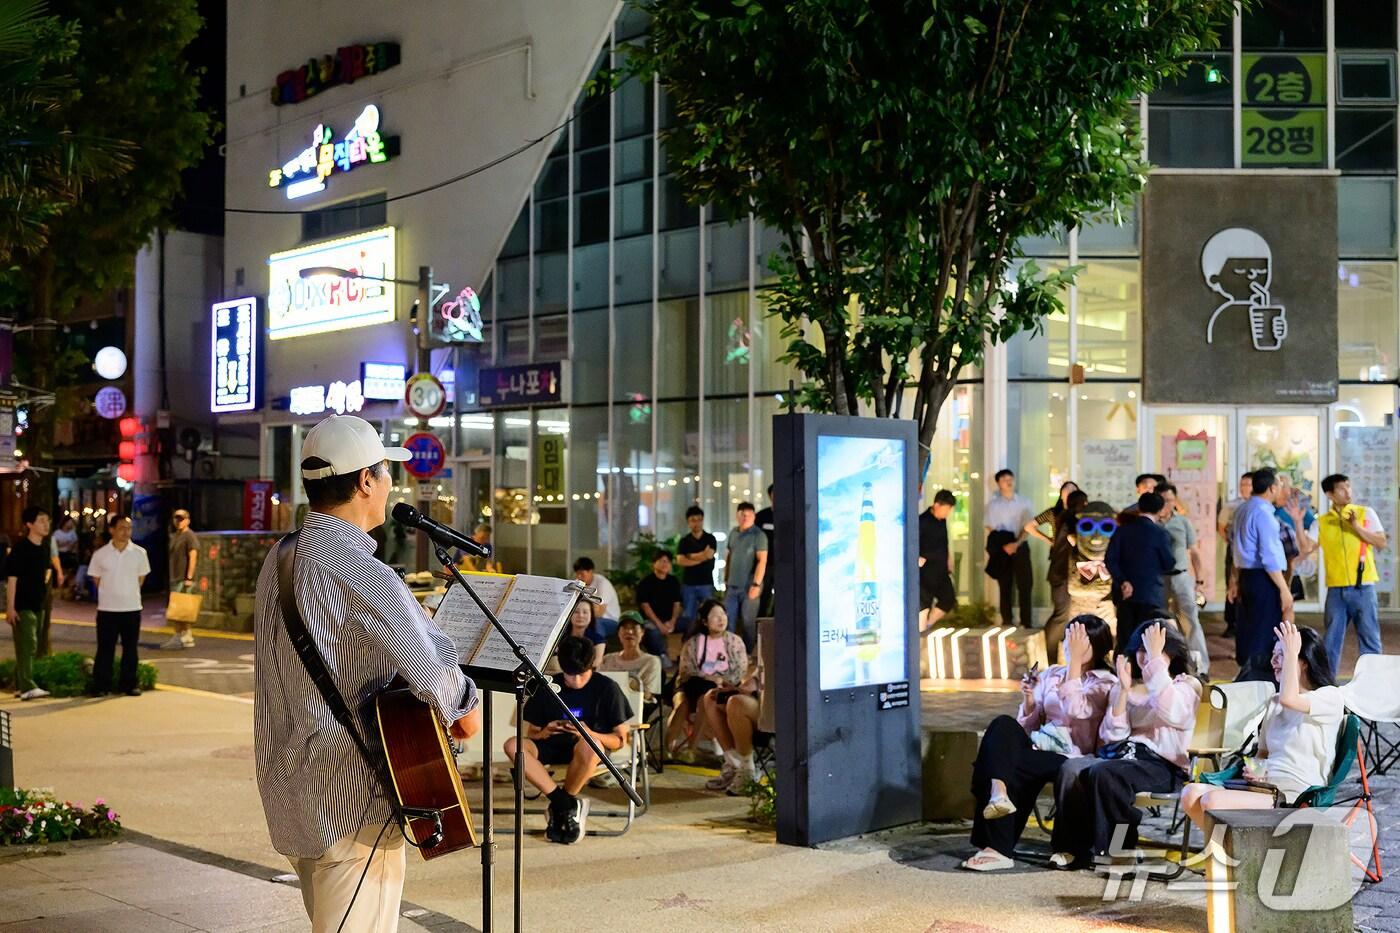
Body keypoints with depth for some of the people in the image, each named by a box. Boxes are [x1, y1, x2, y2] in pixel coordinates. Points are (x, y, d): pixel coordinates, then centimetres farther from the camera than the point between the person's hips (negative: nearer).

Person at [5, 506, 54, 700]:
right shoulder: (20, 548, -13)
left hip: (38, 604, 8)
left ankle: (19, 686, 18)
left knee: (30, 647, 11)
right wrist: (10, 607, -19)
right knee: (27, 645, -12)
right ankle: (27, 688, -14)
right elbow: (11, 578, -15)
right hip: (22, 606, -8)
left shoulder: (44, 548, 9)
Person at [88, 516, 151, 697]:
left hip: (132, 608, 1)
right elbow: (95, 577, 8)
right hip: (107, 609, -1)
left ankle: (129, 684, 16)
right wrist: (110, 593, 7)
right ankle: (101, 685, 9)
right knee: (105, 648, 2)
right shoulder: (100, 554, -3)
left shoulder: (139, 553, 0)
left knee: (130, 648, 7)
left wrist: (129, 593, 8)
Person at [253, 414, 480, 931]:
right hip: (350, 801, -9)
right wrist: (466, 705, -8)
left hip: (292, 797, 9)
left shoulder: (280, 559, 6)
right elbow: (436, 670, -28)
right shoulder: (363, 574, -22)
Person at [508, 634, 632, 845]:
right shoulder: (548, 687, 2)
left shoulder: (606, 688, -5)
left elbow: (620, 740, -5)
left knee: (589, 746, -42)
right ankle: (567, 805, -23)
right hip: (553, 747, 3)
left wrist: (590, 733, -25)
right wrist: (544, 733, -18)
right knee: (513, 745, -27)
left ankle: (559, 807, -16)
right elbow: (531, 734, 6)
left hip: (589, 744, -3)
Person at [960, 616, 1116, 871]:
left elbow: (1075, 711, -16)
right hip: (1039, 745, 5)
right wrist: (1028, 699, -2)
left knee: (1007, 767, -30)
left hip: (1069, 756, -5)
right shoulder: (1051, 674, 21)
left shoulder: (1105, 683, 4)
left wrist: (1075, 660, -14)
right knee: (1004, 725, -28)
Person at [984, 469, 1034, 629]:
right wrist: (1003, 545, -13)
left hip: (1020, 547, 0)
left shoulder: (1023, 502, 5)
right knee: (1005, 586, 5)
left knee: (1024, 585, -3)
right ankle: (1006, 621, 11)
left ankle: (1026, 622, 0)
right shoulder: (993, 503, 3)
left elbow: (1027, 526, 0)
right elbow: (988, 527, -1)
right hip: (1001, 548, 0)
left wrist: (1016, 543, -16)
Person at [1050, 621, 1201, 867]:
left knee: (1104, 773, -34)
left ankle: (1118, 850, -20)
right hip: (1120, 754, 4)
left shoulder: (1187, 685, 9)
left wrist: (1155, 657, -13)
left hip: (1160, 765, -4)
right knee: (1071, 770, -27)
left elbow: (1170, 712, -16)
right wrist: (1124, 690, -1)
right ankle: (1073, 847, -18)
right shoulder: (1124, 688, 21)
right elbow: (1112, 736, 8)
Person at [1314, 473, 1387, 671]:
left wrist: (1357, 527, -14)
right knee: (1331, 640, 8)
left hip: (1363, 587, -2)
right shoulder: (1322, 521, 6)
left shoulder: (1365, 513, 2)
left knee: (1369, 637, 2)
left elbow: (1382, 543, -3)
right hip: (1336, 588, 2)